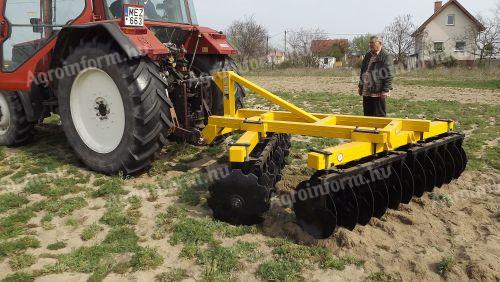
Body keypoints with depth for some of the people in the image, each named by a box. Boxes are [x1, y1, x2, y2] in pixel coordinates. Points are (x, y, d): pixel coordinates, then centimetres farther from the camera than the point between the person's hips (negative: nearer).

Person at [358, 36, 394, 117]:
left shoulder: (386, 56, -7)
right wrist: (360, 86, 21)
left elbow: (389, 74, -13)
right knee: (367, 114, 14)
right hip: (366, 91, 8)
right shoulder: (367, 56, 18)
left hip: (378, 92, -8)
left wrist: (386, 90, -17)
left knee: (379, 115, -1)